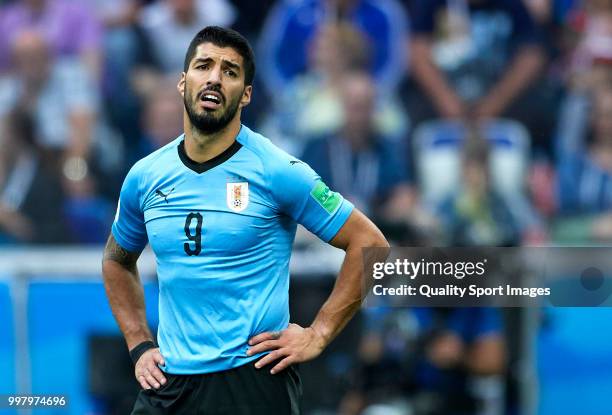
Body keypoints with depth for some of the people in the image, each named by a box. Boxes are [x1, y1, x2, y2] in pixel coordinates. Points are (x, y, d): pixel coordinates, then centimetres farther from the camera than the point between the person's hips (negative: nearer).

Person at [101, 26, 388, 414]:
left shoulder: (276, 171, -9)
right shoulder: (144, 177, 5)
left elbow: (369, 244, -7)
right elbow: (118, 262, 23)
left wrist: (318, 334, -9)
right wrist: (140, 346, 11)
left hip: (253, 381, -4)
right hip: (167, 382, 4)